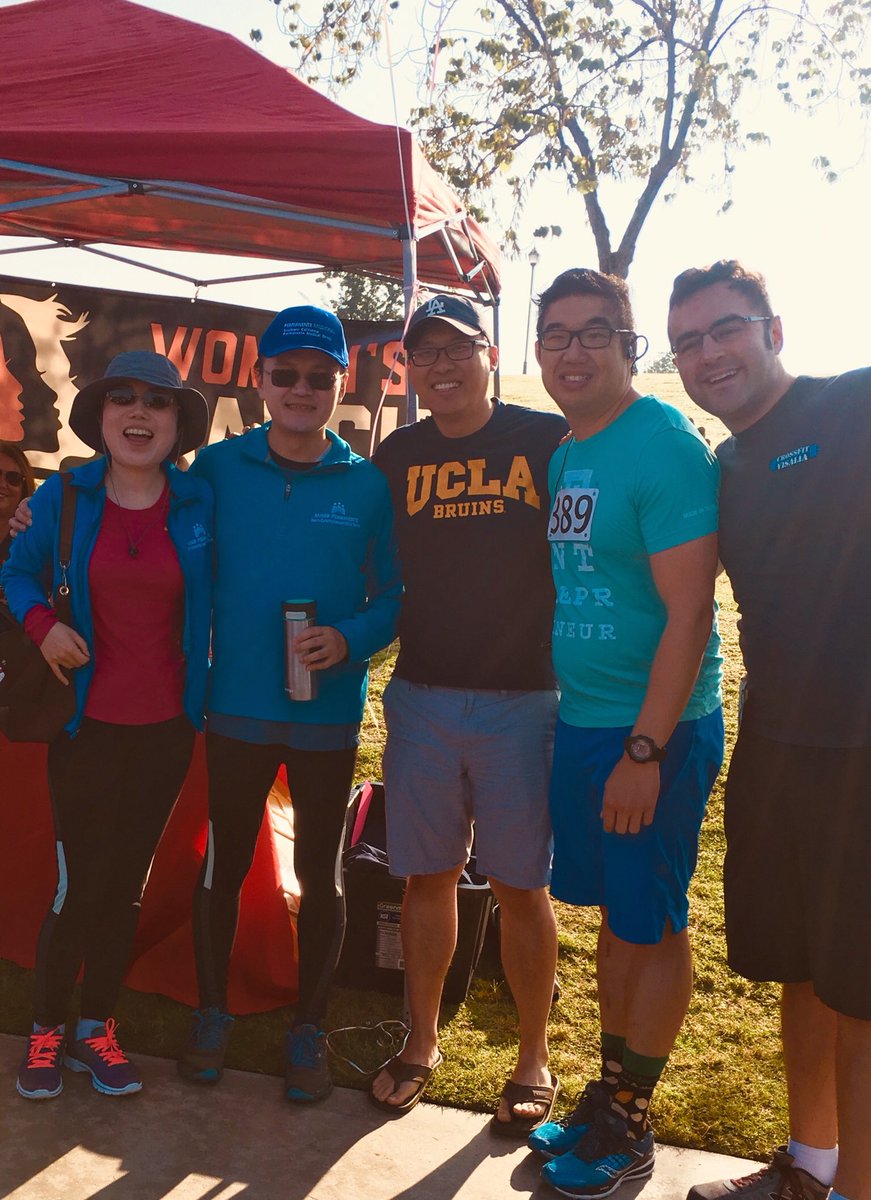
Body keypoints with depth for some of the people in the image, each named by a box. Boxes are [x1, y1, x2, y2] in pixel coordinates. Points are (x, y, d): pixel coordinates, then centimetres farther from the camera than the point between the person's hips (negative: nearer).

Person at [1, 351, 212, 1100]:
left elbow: (220, 597, 5)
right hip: (87, 724, -1)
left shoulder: (201, 504, -3)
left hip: (167, 729, 1)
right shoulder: (65, 497, -4)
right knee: (78, 883, 4)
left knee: (127, 883, 12)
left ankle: (96, 1028, 30)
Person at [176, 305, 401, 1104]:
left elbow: (396, 593, 0)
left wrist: (353, 638, -18)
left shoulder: (368, 485, -3)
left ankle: (309, 1027, 31)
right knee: (224, 864, 13)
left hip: (329, 716, 0)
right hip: (236, 708, 1)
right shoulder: (217, 469, -2)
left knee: (320, 873, 12)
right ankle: (213, 1012, 35)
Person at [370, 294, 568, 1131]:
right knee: (427, 875, 11)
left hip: (523, 700, -2)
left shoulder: (551, 441, -2)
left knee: (520, 886, 6)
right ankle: (422, 1041, 30)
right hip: (422, 697, 3)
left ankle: (534, 1060, 24)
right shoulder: (397, 458, 7)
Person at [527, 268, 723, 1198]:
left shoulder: (664, 446, -15)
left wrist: (645, 750, -20)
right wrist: (570, 706, 10)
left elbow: (688, 614, -19)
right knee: (613, 914, 17)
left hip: (656, 731, -7)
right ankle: (607, 1094, 33)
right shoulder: (560, 454, 9)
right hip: (579, 720, 7)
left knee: (651, 927, 7)